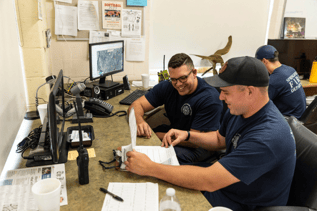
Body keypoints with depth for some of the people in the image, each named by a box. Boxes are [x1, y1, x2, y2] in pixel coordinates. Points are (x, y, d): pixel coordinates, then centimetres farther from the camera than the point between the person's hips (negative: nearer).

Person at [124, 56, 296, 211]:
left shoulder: (268, 137, -35)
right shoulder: (238, 110, -6)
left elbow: (209, 181, -37)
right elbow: (220, 139, 13)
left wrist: (150, 168, -32)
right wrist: (187, 135, -5)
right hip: (225, 181, 8)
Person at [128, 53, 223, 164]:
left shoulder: (210, 98, -24)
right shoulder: (167, 87, -8)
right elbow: (136, 105, -7)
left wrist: (157, 135, -20)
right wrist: (139, 121, -31)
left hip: (199, 147, -5)